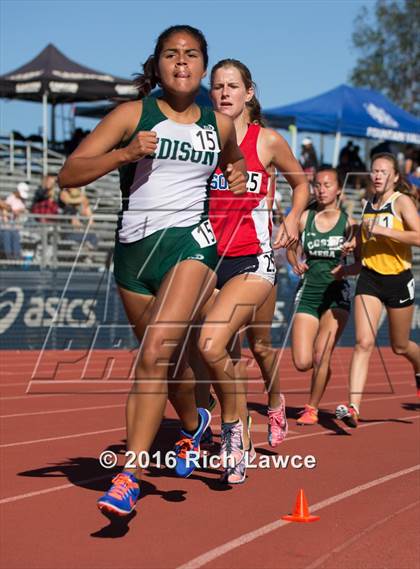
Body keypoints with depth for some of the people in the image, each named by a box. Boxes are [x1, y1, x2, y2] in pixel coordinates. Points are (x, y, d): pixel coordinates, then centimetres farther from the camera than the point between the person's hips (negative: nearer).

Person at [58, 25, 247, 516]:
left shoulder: (219, 124, 9)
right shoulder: (132, 115, 1)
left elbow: (232, 159, 35)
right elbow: (69, 174, -6)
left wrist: (238, 174, 16)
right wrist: (126, 153, -17)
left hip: (189, 241, -1)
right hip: (134, 247, 2)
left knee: (156, 353, -20)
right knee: (162, 358, 17)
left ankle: (130, 474, -19)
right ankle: (193, 423, 48)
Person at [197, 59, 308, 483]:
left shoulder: (268, 141, 0)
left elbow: (300, 183, 16)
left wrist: (293, 217, 0)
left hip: (253, 259, -3)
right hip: (209, 257, 3)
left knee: (211, 345, -20)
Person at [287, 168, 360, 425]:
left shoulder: (348, 222, -4)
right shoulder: (305, 218, 1)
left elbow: (361, 262, -1)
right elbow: (292, 249, 11)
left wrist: (346, 270, -21)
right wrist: (296, 263, -10)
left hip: (336, 293, -2)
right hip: (308, 292, 2)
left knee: (321, 354, -15)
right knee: (302, 362, -6)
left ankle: (312, 408, 8)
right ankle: (324, 366, 31)